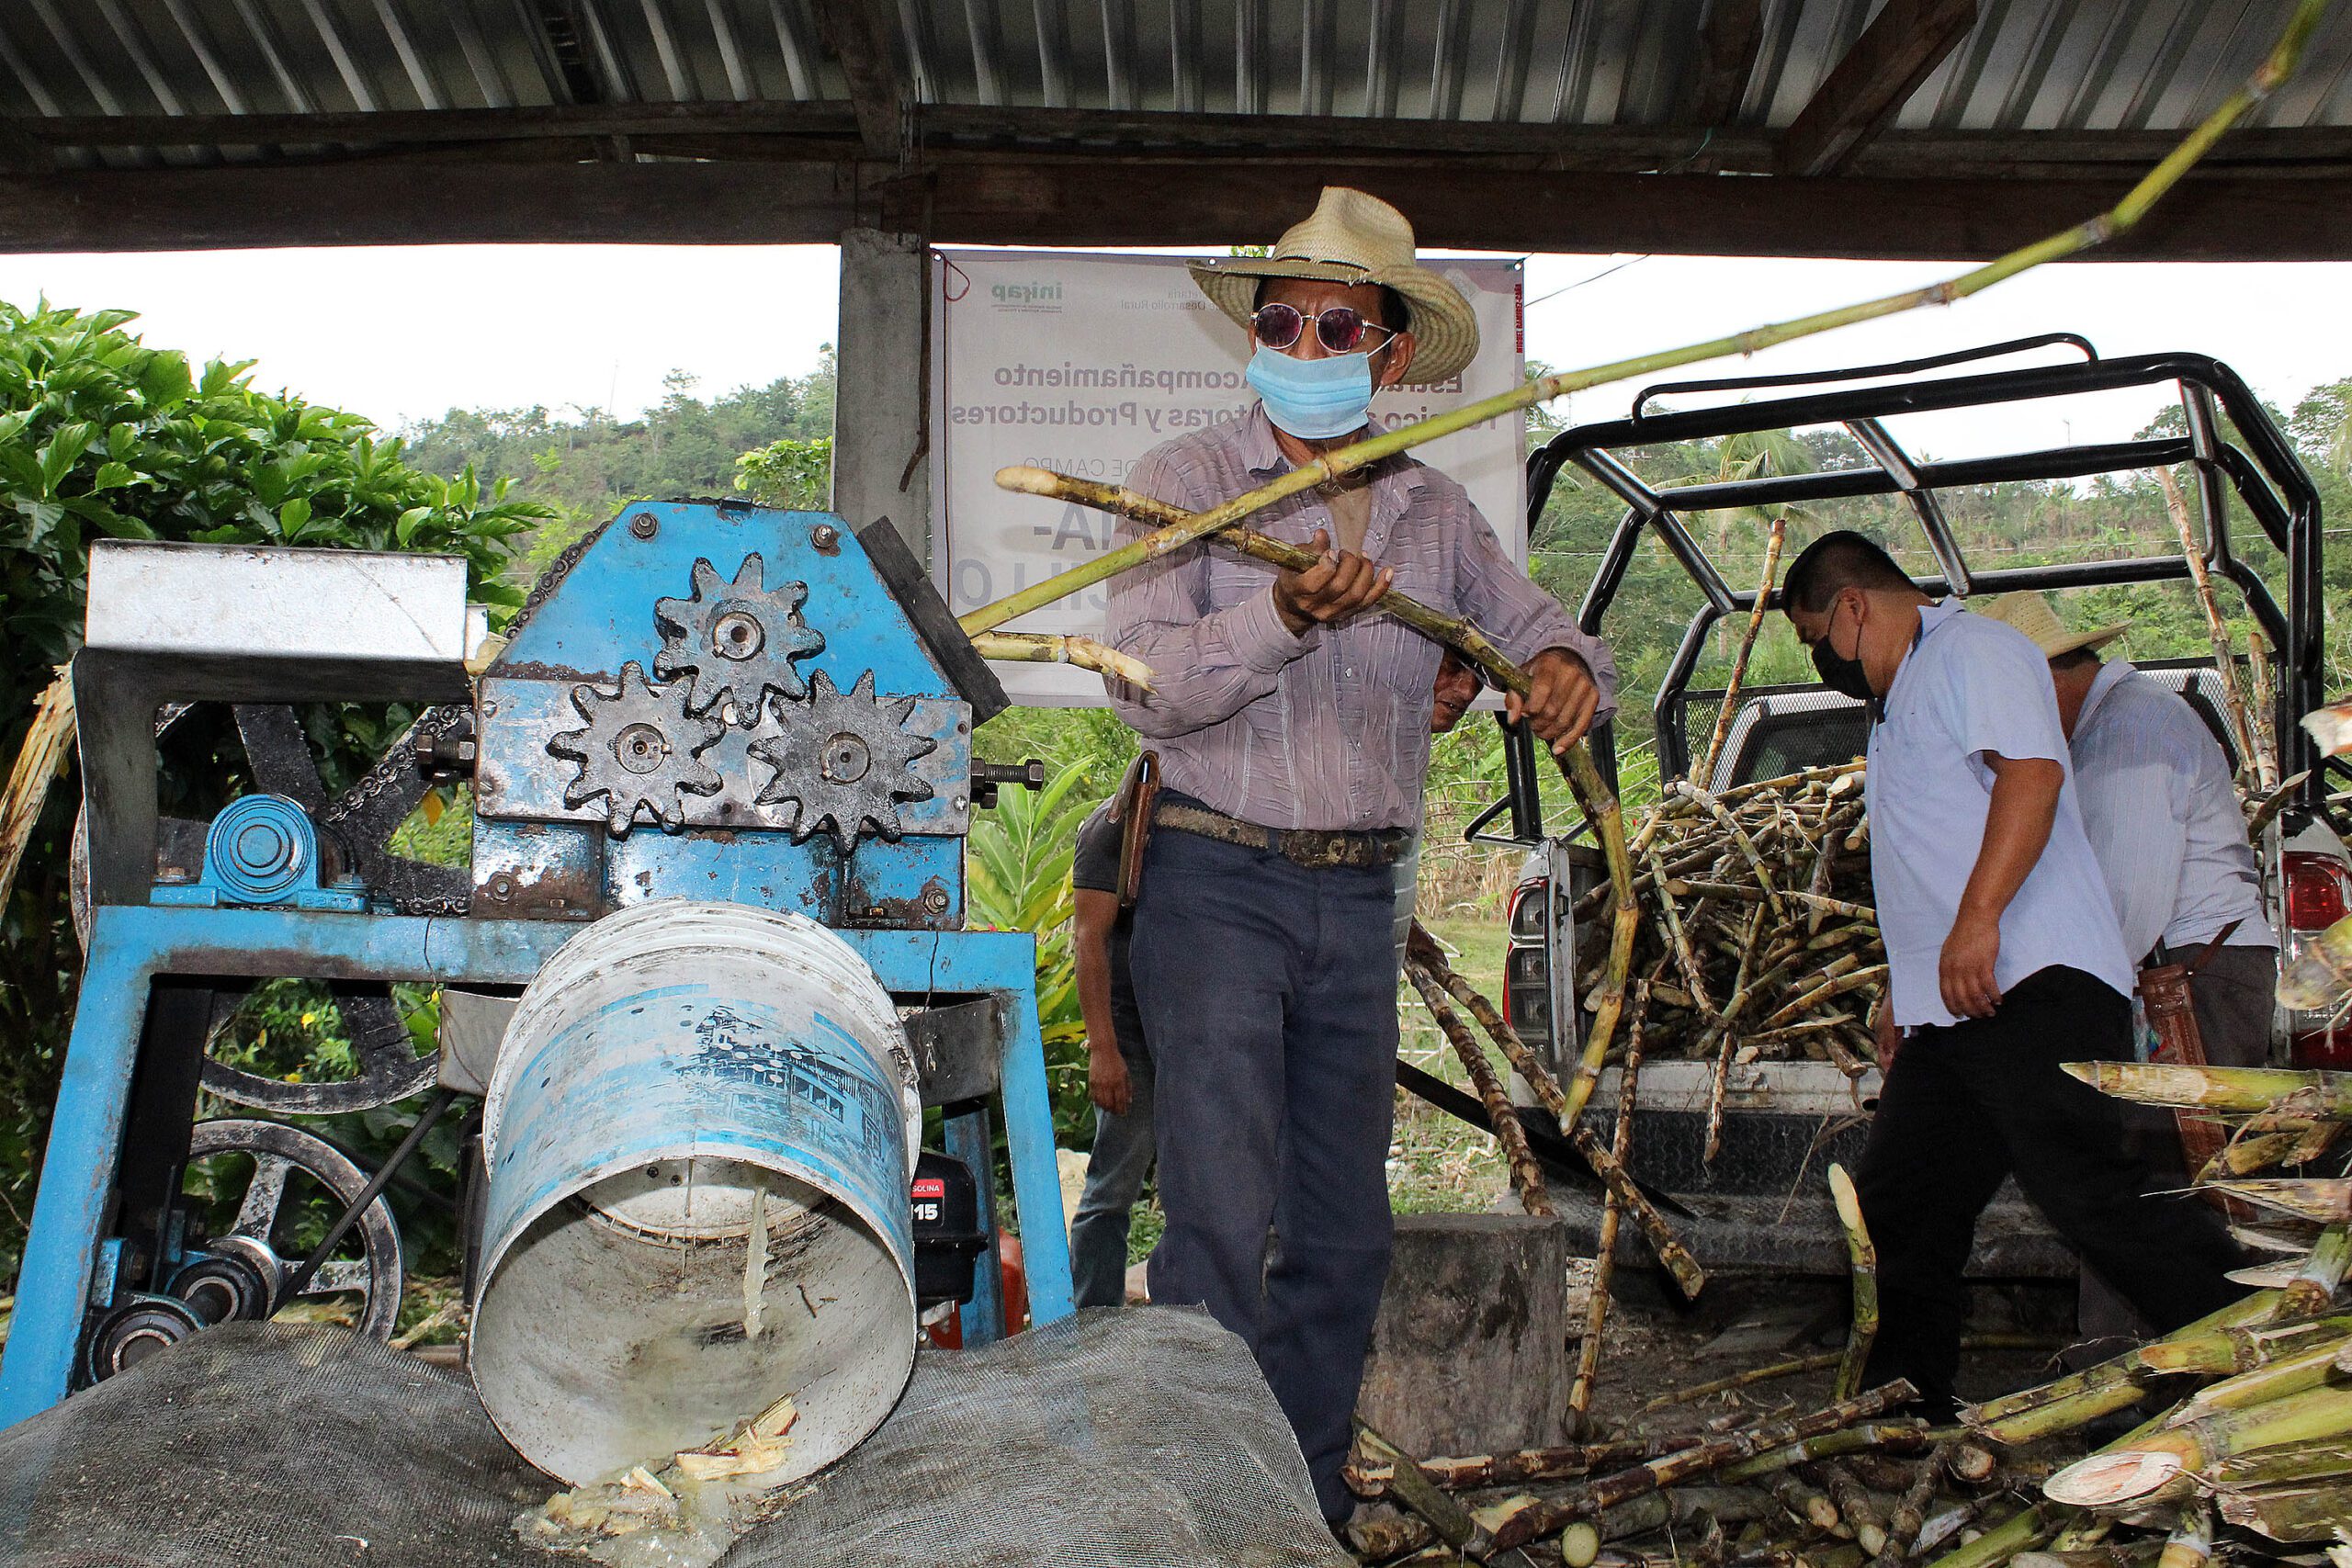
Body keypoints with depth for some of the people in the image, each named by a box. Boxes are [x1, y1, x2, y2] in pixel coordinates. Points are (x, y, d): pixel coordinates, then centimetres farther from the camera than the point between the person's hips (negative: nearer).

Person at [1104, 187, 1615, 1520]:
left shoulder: (1434, 511, 10)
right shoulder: (1189, 481, -3)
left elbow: (1543, 632, 13)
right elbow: (1148, 684, -13)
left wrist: (1568, 668, -11)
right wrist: (1281, 617, -29)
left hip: (1357, 898, 5)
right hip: (1216, 884, -5)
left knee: (1344, 1233, 10)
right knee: (1223, 1225, -11)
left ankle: (1309, 1503, 23)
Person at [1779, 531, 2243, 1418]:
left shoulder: (1975, 653, -2)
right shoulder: (1900, 701, 30)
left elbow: (2032, 773, -19)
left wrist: (1977, 923, -27)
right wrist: (1903, 989, 29)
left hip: (2030, 988, -10)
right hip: (1949, 1011, 11)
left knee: (2086, 1189, -20)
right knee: (1902, 1203, 11)